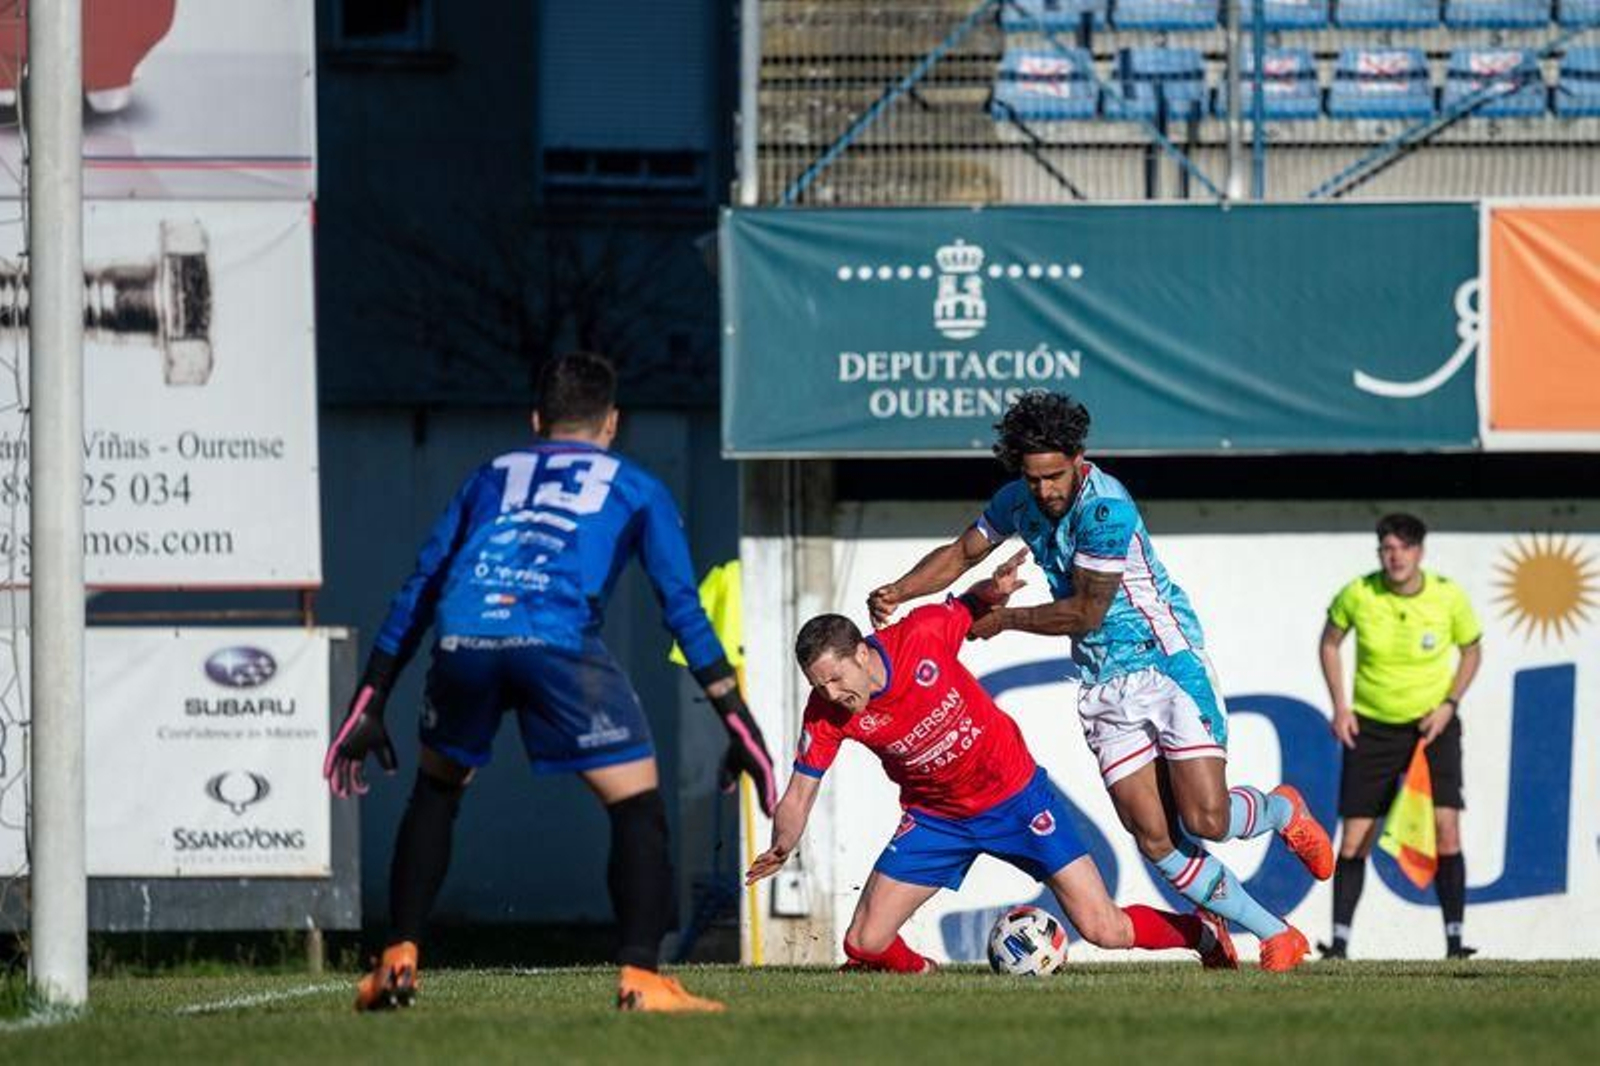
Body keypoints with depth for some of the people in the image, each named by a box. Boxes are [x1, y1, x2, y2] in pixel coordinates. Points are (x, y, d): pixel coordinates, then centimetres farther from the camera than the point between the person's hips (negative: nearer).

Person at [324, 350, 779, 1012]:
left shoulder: (493, 475, 32)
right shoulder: (635, 487, 25)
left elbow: (419, 590, 29)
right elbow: (684, 608, 17)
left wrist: (369, 705, 31)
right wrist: (736, 720, 18)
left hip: (463, 636, 3)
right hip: (558, 639, -3)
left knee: (436, 791, 26)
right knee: (637, 804, 6)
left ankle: (398, 963, 21)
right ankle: (639, 978, -8)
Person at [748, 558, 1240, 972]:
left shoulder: (922, 635, -24)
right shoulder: (826, 714, -19)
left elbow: (974, 606, -1)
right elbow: (799, 794, -14)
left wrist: (994, 590, -25)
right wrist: (783, 843, -35)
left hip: (1013, 794, -2)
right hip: (935, 819, 2)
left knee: (1103, 929, -5)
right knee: (865, 944, -9)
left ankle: (1202, 932, 24)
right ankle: (916, 969, 26)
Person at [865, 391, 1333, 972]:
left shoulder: (1105, 508, -22)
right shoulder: (1019, 501, 2)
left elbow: (1085, 613, -18)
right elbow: (961, 553, 15)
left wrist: (1003, 619, -7)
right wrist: (898, 592, -2)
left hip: (1169, 660, -6)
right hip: (1104, 686, 6)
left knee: (1204, 819, -16)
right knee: (1155, 839, -6)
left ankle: (1282, 810, 20)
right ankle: (1276, 935, 5)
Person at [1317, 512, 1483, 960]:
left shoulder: (1448, 596, -11)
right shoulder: (1358, 594, -11)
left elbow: (1472, 650, 6)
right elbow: (1329, 642, 7)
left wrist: (1449, 705, -7)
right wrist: (1340, 706, -2)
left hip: (1432, 724, -1)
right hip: (1371, 725, 1)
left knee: (1445, 824, -14)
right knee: (1354, 838, -3)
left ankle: (1454, 940, -9)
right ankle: (1339, 942, 6)